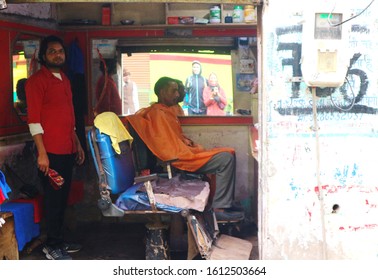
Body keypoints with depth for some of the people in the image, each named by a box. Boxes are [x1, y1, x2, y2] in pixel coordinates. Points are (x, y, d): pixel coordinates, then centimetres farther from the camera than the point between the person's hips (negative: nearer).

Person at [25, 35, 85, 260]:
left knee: (63, 197, 13)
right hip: (51, 151, -8)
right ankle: (52, 245, 10)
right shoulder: (37, 80, -9)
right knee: (53, 198, -1)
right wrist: (42, 153, -18)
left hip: (68, 150, 8)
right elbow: (34, 119, -14)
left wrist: (77, 144, 19)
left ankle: (59, 240, 24)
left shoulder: (65, 80, 16)